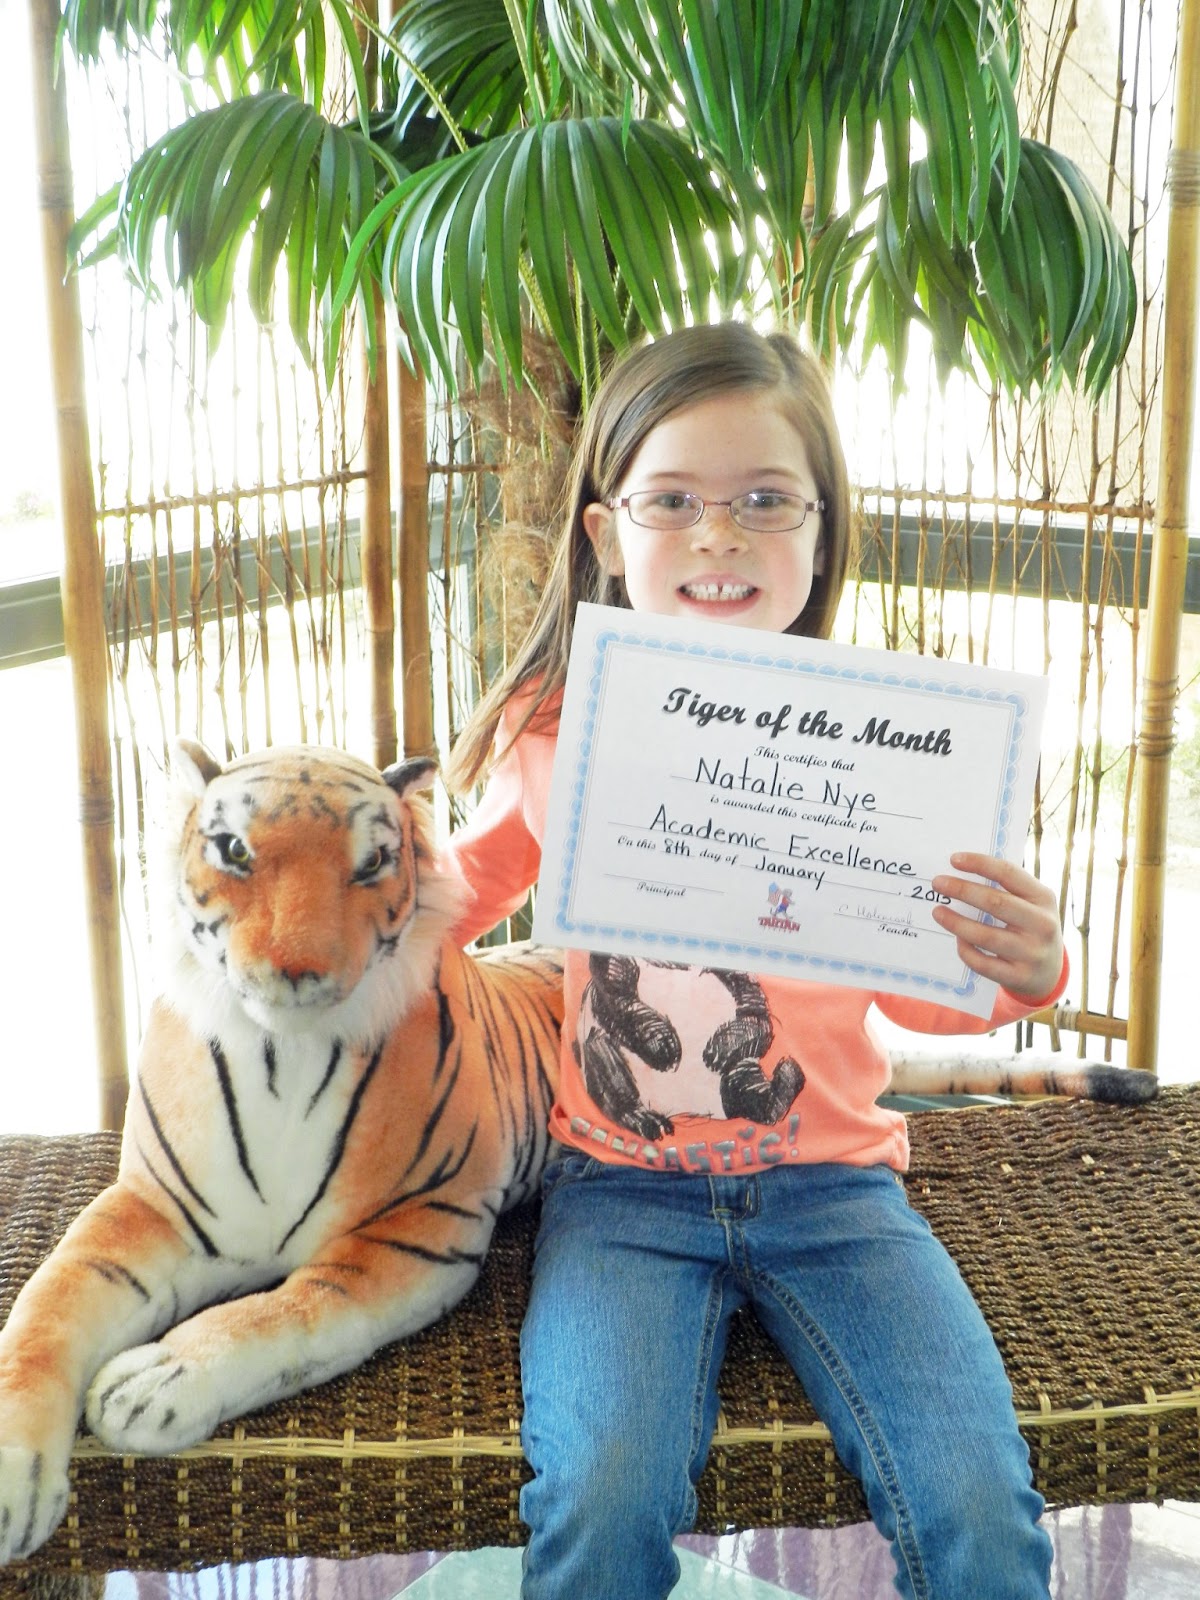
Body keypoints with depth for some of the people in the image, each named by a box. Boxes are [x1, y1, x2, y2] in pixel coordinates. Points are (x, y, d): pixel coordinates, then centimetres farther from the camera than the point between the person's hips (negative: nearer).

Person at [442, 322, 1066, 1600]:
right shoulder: (555, 730, -1)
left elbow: (909, 974, 5)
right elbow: (466, 887, 20)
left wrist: (1016, 968, -17)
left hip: (827, 1177, 0)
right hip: (621, 1189, 0)